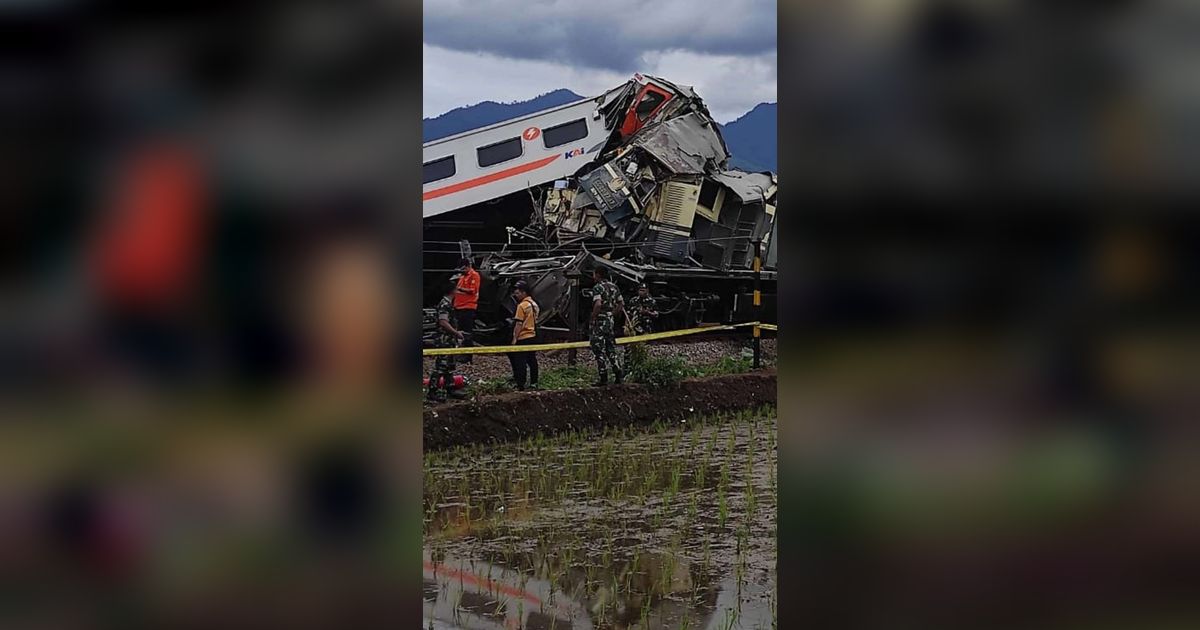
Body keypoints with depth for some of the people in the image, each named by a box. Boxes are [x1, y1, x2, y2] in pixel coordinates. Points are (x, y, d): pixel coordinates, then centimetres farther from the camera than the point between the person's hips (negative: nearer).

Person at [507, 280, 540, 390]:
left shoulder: (522, 305, -15)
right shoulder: (534, 304, 10)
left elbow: (519, 324, -17)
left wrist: (514, 338, -14)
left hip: (523, 338, -8)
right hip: (533, 337, 8)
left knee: (520, 361, -4)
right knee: (532, 360, 11)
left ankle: (520, 384, -5)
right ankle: (534, 383, 14)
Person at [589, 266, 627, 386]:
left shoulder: (598, 288, -13)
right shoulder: (614, 287, 11)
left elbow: (598, 304, -27)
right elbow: (621, 304, 15)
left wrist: (593, 317, -16)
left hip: (600, 322, -7)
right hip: (611, 321, 7)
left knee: (599, 350, -2)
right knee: (611, 349, 16)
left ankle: (603, 378, -2)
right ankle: (619, 374, 12)